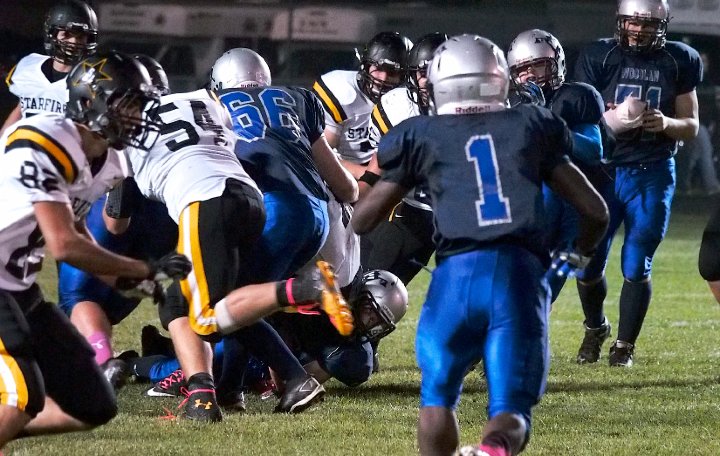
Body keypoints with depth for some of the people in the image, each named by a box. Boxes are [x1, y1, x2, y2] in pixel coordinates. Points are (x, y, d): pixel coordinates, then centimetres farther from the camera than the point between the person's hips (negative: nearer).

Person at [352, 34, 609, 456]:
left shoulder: (423, 137, 15)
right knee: (512, 411, 3)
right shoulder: (534, 129, 19)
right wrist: (579, 256, 44)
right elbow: (596, 211, 23)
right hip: (521, 274, 1)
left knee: (438, 394, 17)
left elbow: (361, 221, 23)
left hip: (458, 273, -1)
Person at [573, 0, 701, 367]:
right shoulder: (598, 58, -3)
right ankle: (595, 329, 29)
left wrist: (666, 123, -16)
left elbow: (691, 127, 6)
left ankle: (624, 346, 11)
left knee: (636, 267, -5)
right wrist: (611, 120, -25)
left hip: (652, 174, 0)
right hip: (604, 170, 0)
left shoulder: (679, 61, 1)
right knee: (588, 263, 1)